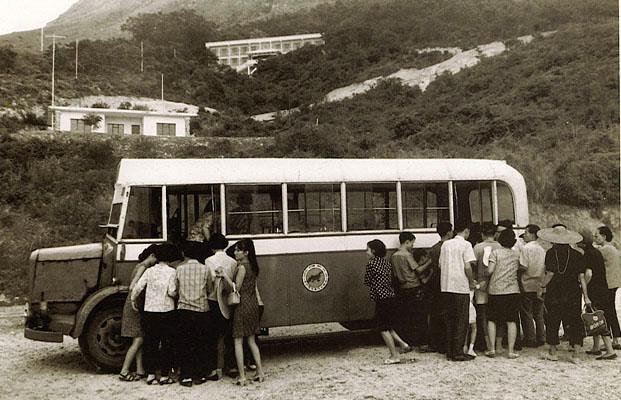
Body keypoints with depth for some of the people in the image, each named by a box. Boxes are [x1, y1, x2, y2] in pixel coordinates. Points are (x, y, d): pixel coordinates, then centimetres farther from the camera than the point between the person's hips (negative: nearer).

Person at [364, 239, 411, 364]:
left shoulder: (371, 264, -10)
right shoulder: (387, 263, 12)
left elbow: (367, 282, -2)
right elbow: (391, 280, 14)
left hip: (381, 300, -8)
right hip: (391, 298, 8)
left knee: (384, 329, 0)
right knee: (388, 327, 20)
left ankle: (394, 356, 2)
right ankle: (402, 344, 11)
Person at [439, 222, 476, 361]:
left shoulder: (445, 244, 11)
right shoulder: (465, 244, -6)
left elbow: (440, 265, 12)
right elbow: (467, 267, -14)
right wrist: (472, 282, -2)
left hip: (446, 286, 6)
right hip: (461, 287, -5)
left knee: (449, 320, 12)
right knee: (461, 321, 2)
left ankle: (449, 352, 14)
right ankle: (458, 353, 2)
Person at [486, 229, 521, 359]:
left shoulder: (495, 252, -4)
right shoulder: (517, 254, 7)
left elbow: (490, 270, -11)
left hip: (496, 290, -2)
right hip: (512, 290, 2)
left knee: (492, 320, 8)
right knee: (511, 321, 4)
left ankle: (492, 348, 5)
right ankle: (511, 350, 2)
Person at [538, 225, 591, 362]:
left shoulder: (551, 253, -8)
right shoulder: (577, 255, 2)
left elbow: (550, 274, -14)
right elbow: (581, 277, 1)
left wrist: (542, 286, 0)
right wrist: (586, 297, 3)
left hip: (555, 292, -2)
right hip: (573, 294, 3)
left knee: (552, 321, 9)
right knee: (575, 322, 7)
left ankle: (552, 352, 18)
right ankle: (576, 354, 2)